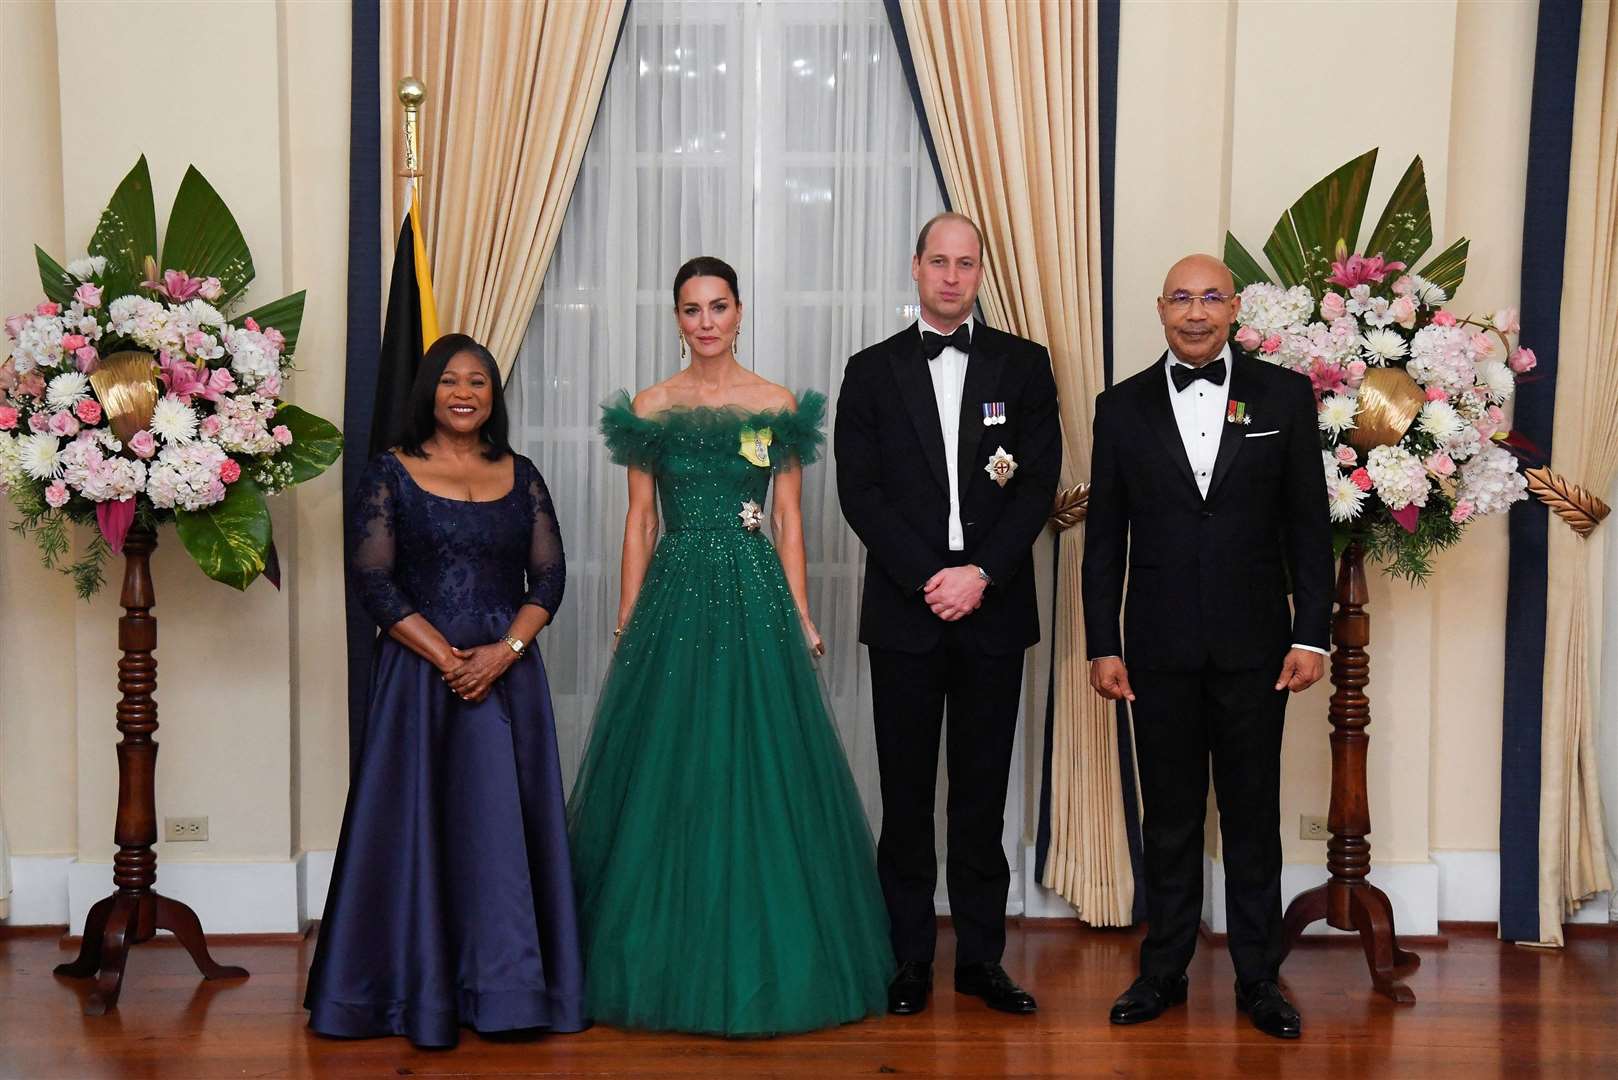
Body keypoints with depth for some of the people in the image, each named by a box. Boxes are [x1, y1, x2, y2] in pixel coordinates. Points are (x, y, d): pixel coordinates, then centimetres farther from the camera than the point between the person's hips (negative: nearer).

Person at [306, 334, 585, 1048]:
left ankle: (506, 984, 12)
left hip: (509, 672, 3)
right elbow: (371, 580, -6)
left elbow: (549, 576, 5)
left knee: (506, 825, 3)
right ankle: (420, 988, 9)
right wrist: (445, 657, -13)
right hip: (418, 672, -2)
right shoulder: (391, 475, 1)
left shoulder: (521, 477, 9)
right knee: (419, 824, 0)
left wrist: (505, 650, -11)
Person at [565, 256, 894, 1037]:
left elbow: (788, 520, 4)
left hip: (755, 596, 0)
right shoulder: (650, 409, 6)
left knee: (761, 773, 1)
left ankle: (761, 964, 13)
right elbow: (639, 521, 6)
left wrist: (801, 620, -2)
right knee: (668, 777, 2)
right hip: (674, 598, 1)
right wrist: (628, 624, 1)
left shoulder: (778, 408, 5)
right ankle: (670, 965, 14)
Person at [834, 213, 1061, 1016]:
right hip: (904, 610, 0)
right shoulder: (873, 371, 6)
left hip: (993, 609, 0)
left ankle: (981, 957, 15)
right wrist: (927, 578, -12)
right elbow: (859, 491, -2)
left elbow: (1039, 484, 0)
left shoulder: (1024, 365, 7)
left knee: (982, 791, 6)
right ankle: (910, 963, 12)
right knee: (906, 792, 4)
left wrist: (981, 573, -12)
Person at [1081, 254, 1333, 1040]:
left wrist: (1311, 635, -3)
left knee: (1253, 817, 8)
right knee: (1170, 817, 10)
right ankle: (1164, 969, 21)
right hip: (1159, 650, 1)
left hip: (1254, 647, 0)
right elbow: (1104, 538, 4)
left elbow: (1308, 524, 1)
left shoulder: (1284, 396, 1)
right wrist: (1102, 645, -1)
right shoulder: (1123, 407, 3)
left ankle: (1259, 976, 19)